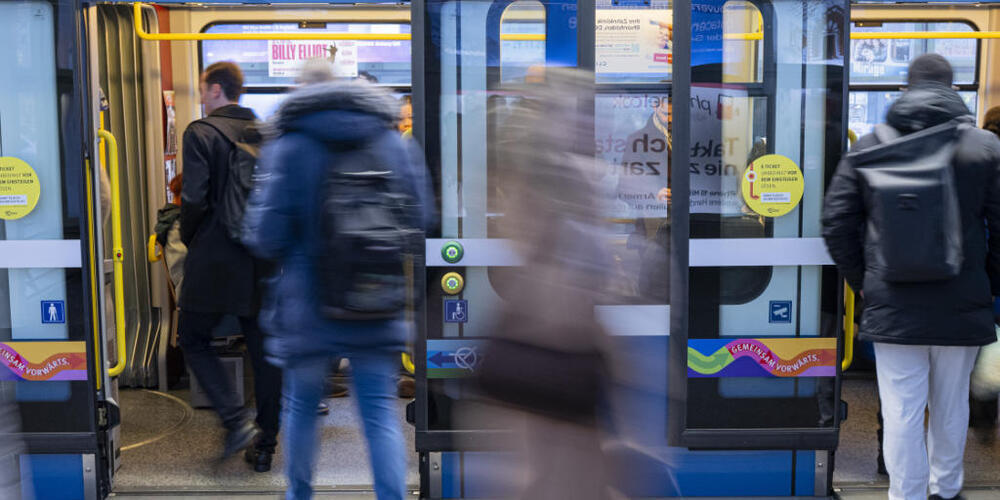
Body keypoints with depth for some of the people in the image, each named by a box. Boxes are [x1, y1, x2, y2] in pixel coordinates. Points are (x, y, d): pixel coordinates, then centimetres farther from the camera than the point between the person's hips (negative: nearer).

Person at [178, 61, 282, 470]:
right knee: (263, 351, 10)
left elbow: (194, 199, -14)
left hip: (215, 261, -5)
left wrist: (189, 241, 3)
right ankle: (264, 443, 16)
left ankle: (237, 419, -4)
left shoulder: (201, 133, -7)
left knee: (193, 340, 11)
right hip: (262, 261, 5)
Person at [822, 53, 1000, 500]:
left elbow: (837, 221, 0)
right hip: (962, 307, 1)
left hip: (893, 307, -1)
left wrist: (863, 281, 10)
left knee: (902, 411, 3)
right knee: (951, 407, 17)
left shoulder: (870, 146, 0)